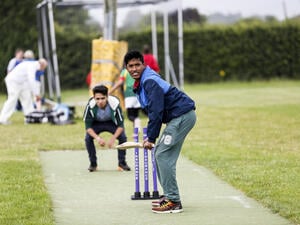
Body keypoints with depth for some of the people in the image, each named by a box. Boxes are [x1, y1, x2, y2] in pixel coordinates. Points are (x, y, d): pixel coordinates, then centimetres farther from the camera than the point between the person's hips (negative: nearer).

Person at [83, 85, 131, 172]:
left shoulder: (115, 104, -35)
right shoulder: (90, 105, -33)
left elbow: (120, 125, -24)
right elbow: (88, 126, -23)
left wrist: (113, 138, -37)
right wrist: (97, 138, -39)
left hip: (112, 122, 0)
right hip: (96, 123, 1)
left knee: (122, 137, -22)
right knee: (88, 138, -22)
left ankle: (122, 163, -2)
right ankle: (93, 164, -2)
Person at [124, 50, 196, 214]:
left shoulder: (150, 81, -18)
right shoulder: (140, 83, 14)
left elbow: (156, 111, -23)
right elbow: (153, 111, 19)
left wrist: (151, 138, -18)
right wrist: (150, 136, 13)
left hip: (182, 116, -10)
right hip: (176, 118, 10)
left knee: (163, 155, -14)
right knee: (159, 154, 13)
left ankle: (173, 201, -14)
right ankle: (169, 196, 20)